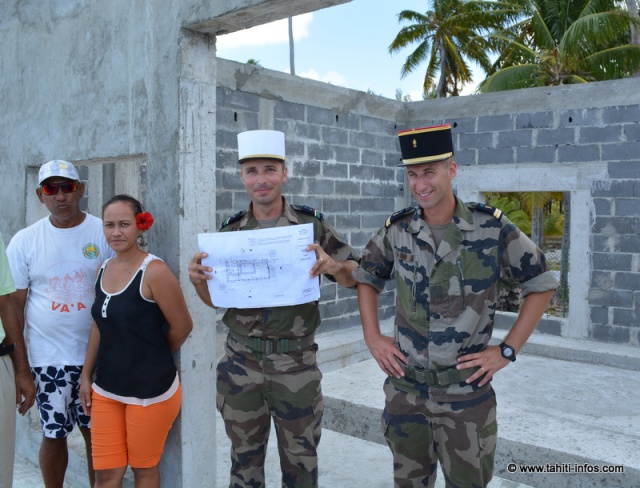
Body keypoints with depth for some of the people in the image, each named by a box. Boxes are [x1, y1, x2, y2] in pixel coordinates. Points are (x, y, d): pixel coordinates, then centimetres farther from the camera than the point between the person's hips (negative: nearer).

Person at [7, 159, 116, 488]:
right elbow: (15, 302, 3)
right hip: (48, 357, 1)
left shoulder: (105, 233, -3)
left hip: (97, 353, 0)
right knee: (53, 434, 10)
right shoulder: (24, 241, 1)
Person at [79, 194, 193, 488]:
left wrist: (153, 357, 5)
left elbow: (182, 326, -12)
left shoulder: (154, 271, -17)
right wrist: (86, 375, 12)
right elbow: (99, 325, 14)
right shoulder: (104, 270, 5)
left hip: (150, 390, -5)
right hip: (106, 389, 6)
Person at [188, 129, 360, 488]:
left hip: (296, 364, -2)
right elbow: (216, 300, 9)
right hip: (241, 364, 2)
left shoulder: (311, 225, -5)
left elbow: (354, 278, -1)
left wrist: (332, 266, -23)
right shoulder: (231, 232, 2)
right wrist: (198, 279, -12)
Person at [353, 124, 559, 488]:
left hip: (466, 391, -2)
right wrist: (372, 337, 2)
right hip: (405, 386, 3)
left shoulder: (491, 227, -10)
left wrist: (507, 350, -7)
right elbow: (367, 278, 13)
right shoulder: (396, 230, -3)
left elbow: (542, 284, -2)